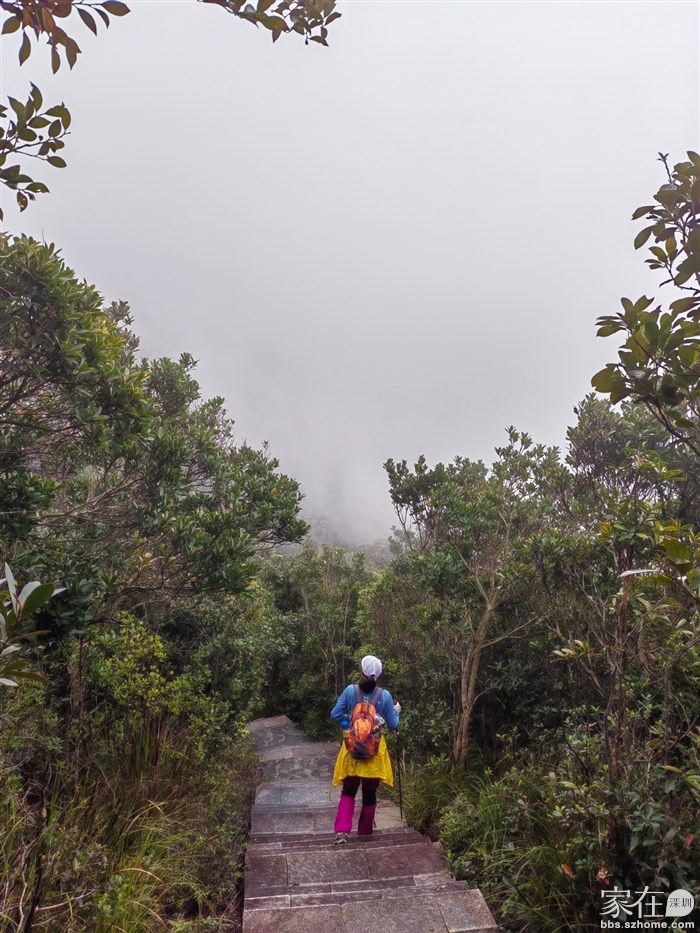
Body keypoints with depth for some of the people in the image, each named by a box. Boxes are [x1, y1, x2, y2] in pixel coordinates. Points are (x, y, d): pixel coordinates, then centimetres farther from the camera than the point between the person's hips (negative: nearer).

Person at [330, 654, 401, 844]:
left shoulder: (350, 690, -9)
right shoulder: (385, 695, -9)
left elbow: (335, 715, -5)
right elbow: (393, 726, -1)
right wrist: (396, 711, 18)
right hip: (374, 750, 0)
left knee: (348, 791, 14)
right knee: (369, 794, 16)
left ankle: (342, 831, -2)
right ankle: (365, 834, 25)